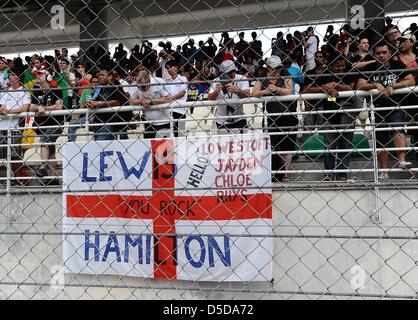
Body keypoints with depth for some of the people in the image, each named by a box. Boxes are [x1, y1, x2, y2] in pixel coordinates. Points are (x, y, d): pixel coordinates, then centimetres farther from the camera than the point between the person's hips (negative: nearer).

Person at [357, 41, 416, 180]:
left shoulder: (398, 65, 3)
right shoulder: (370, 68, 4)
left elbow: (411, 81, -6)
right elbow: (360, 85, -8)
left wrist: (392, 86, -17)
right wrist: (376, 85, -21)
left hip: (395, 107, -1)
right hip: (378, 109, 1)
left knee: (398, 128, -30)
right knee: (381, 141, 3)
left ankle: (401, 159, -38)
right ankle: (384, 172, 9)